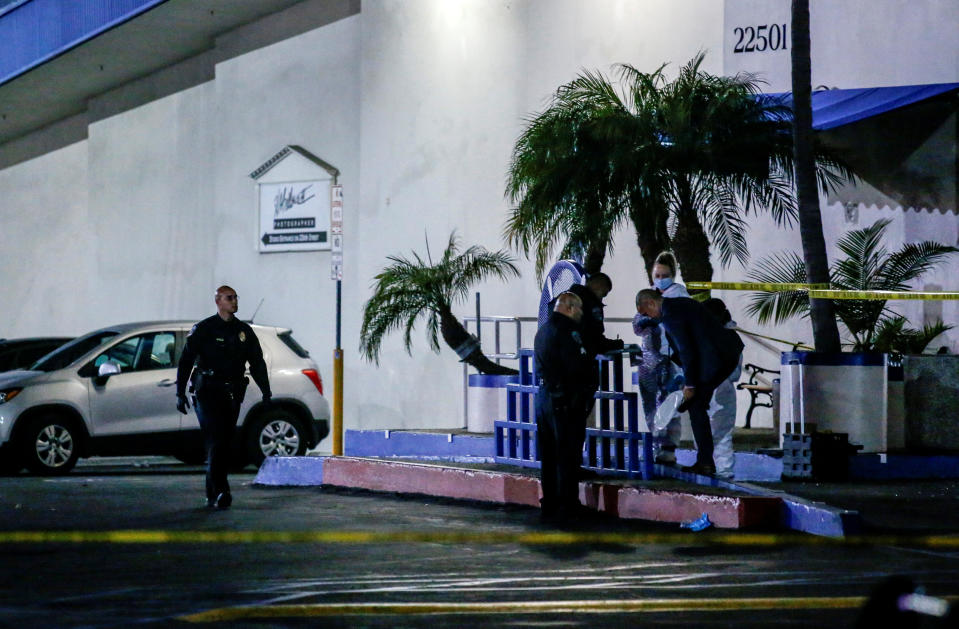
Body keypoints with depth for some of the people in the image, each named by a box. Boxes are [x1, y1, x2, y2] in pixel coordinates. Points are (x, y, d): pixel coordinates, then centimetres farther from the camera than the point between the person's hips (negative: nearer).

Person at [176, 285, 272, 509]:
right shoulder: (204, 329, -2)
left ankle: (212, 495, 13)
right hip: (208, 392, -5)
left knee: (224, 444, 6)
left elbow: (257, 363, 17)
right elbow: (185, 361, -3)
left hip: (233, 395, 5)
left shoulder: (244, 331, 13)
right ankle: (220, 491, -24)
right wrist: (180, 393, -9)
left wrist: (266, 392, 10)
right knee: (216, 442, -16)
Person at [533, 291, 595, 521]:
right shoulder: (566, 331, -15)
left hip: (544, 396, 9)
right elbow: (577, 367, -22)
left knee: (548, 456, 13)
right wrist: (590, 360, -2)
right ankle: (566, 506, -1)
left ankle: (550, 505, 17)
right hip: (565, 399, -9)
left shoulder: (542, 331, 14)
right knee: (567, 456, -3)